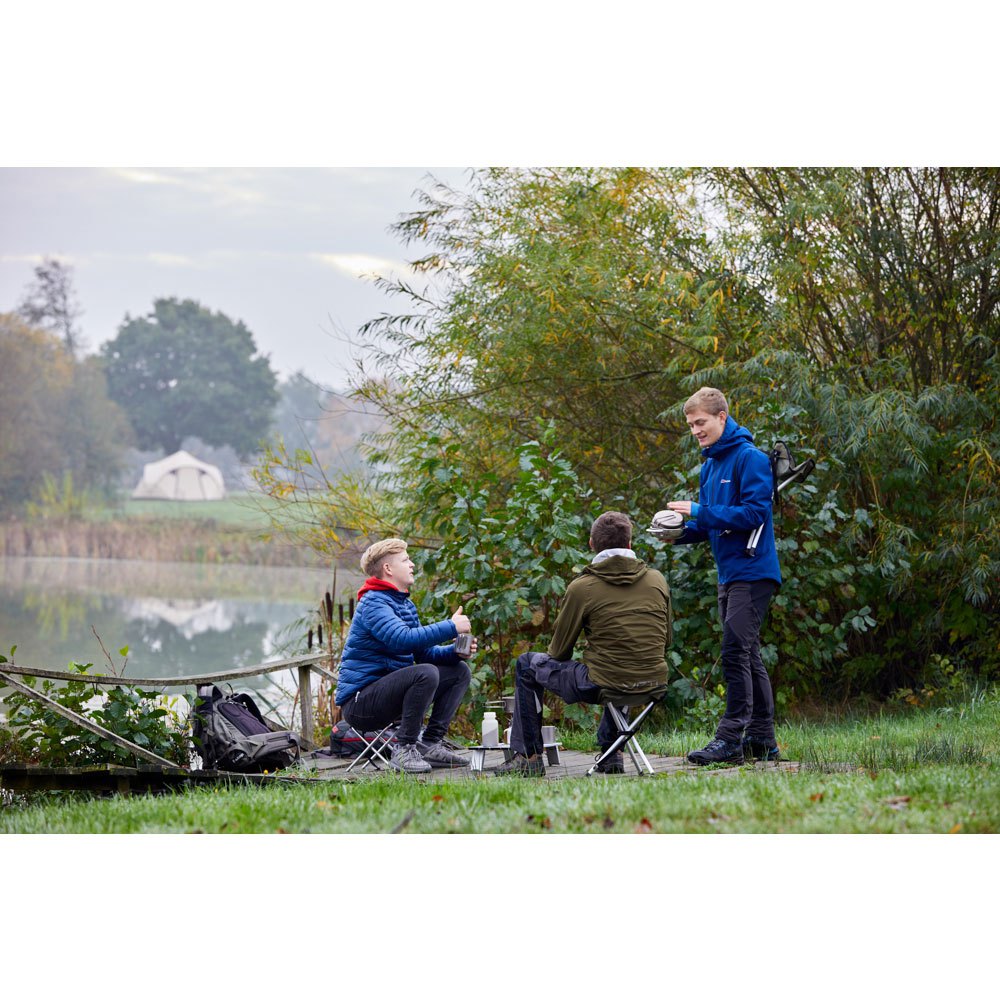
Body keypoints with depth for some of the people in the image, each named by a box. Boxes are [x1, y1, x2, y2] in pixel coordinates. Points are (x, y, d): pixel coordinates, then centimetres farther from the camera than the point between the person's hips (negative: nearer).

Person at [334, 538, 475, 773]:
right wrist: (450, 627, -25)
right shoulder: (373, 603, -14)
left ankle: (430, 745, -3)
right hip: (360, 700, -10)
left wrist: (455, 651, -6)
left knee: (460, 671, 7)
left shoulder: (405, 604, 18)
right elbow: (402, 639, -31)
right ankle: (404, 749, -22)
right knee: (426, 673, -32)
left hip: (390, 691, 10)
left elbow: (425, 652, 14)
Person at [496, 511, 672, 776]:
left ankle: (529, 757, 18)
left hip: (602, 685, -5)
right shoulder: (656, 579, 3)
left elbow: (559, 651, 1)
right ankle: (611, 752, 37)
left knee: (526, 665, 17)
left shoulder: (582, 587, -8)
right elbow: (666, 640, 12)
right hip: (654, 683, 5)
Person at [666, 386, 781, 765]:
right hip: (729, 574, 9)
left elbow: (755, 513, -20)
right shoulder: (709, 465, 16)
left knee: (736, 651, -14)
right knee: (747, 656, 11)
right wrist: (682, 532, 0)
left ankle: (731, 738, -15)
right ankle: (761, 739, 15)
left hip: (752, 571, -9)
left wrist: (699, 511, -20)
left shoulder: (750, 458, -12)